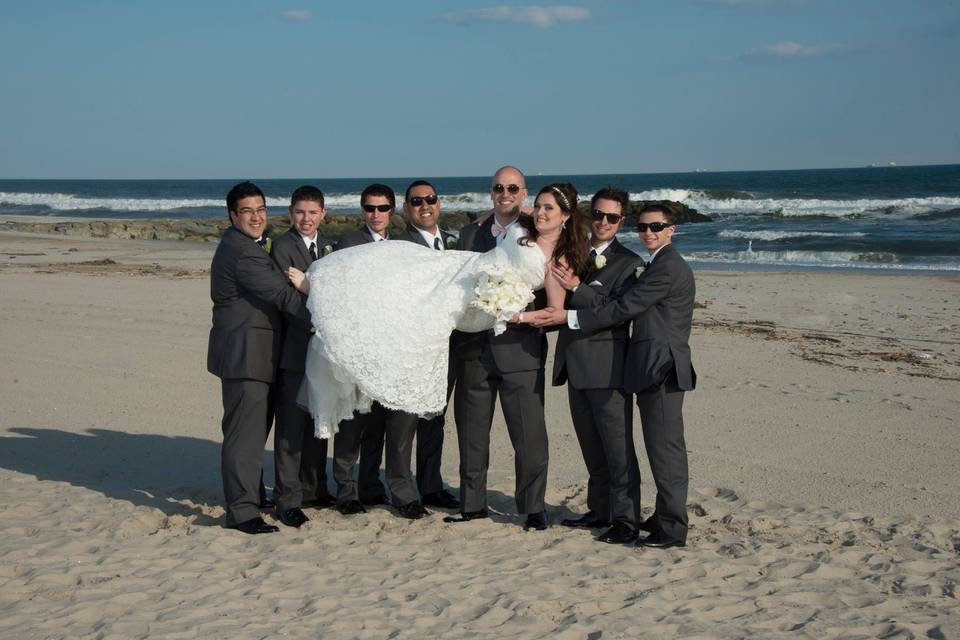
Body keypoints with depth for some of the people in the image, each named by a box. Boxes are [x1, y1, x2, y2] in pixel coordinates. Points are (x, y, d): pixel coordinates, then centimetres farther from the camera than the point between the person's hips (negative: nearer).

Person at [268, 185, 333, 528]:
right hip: (295, 349, -7)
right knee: (291, 425, -3)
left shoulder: (328, 246, 14)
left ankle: (314, 489, 25)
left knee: (318, 423, 14)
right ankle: (287, 499, 2)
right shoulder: (282, 247, -8)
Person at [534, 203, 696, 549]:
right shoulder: (660, 265, 20)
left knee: (665, 448, -7)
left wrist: (568, 317, -13)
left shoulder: (668, 267, -14)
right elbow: (619, 300, 10)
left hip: (662, 368, -11)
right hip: (656, 369, 11)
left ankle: (672, 528, -3)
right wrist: (577, 287, -4)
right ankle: (666, 517, 25)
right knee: (664, 447, 16)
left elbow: (623, 307, -16)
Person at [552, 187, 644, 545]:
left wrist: (576, 287, -20)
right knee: (591, 447, 14)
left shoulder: (628, 263, -4)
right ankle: (600, 510, 24)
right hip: (575, 364, 6)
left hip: (607, 366, -6)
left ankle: (626, 519, 1)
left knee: (617, 446, -4)